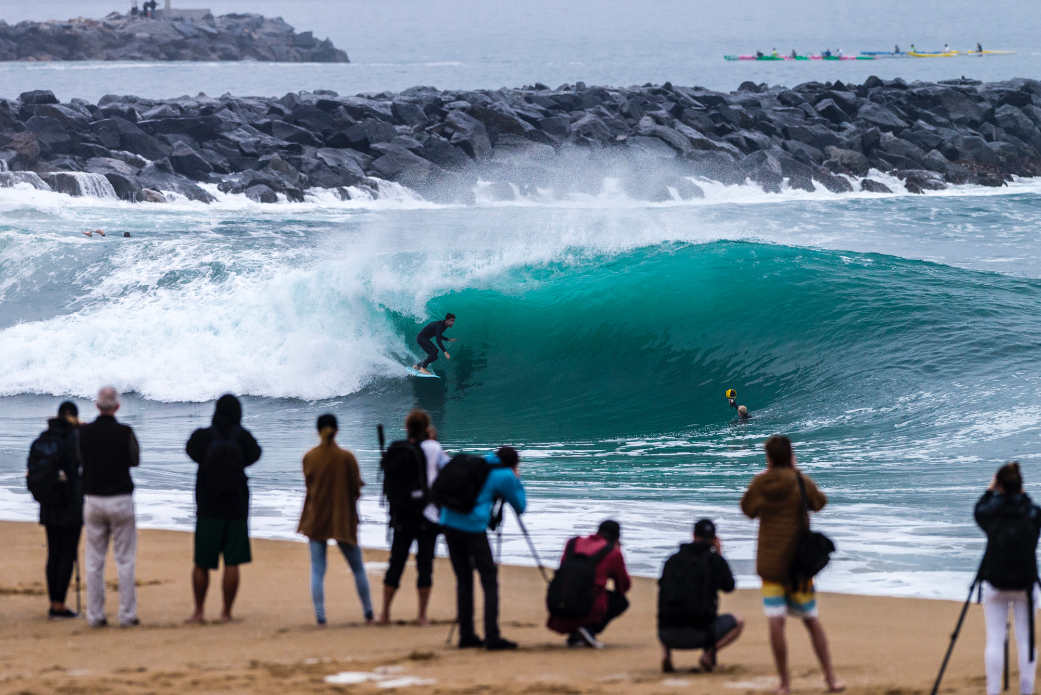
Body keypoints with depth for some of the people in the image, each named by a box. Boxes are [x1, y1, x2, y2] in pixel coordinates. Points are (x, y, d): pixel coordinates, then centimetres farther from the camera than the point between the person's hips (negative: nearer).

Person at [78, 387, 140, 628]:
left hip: (93, 500, 3)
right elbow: (135, 460, 4)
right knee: (125, 560, 3)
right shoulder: (124, 432, -10)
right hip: (120, 500, -3)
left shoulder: (84, 432, -3)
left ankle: (95, 615, 7)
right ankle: (127, 614, 1)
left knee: (94, 561, 8)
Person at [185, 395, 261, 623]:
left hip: (207, 508, 0)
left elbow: (191, 451, 7)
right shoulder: (242, 437, -7)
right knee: (232, 563, 3)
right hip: (236, 508, 0)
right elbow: (254, 455, 6)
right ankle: (226, 612, 2)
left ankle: (198, 612, 8)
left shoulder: (203, 436, -8)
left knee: (201, 564, 8)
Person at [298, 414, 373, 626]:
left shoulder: (309, 457, -4)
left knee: (317, 570, 3)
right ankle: (368, 614, 19)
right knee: (358, 568, 13)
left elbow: (309, 485, 5)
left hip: (316, 519, 1)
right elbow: (356, 489, -8)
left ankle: (320, 617, -7)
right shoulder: (346, 457, -12)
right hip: (342, 520, -1)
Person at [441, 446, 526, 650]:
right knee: (489, 581, -1)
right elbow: (520, 507, 14)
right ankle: (492, 637, -9)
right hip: (473, 526, -6)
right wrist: (517, 479, 25)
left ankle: (466, 635, 11)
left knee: (464, 580, 12)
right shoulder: (506, 475, 4)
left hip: (448, 523, 6)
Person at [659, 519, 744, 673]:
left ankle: (665, 652, 10)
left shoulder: (672, 560, 12)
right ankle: (709, 652, -4)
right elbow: (729, 587, 18)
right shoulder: (715, 560, 2)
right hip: (699, 634, -3)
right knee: (738, 622, 20)